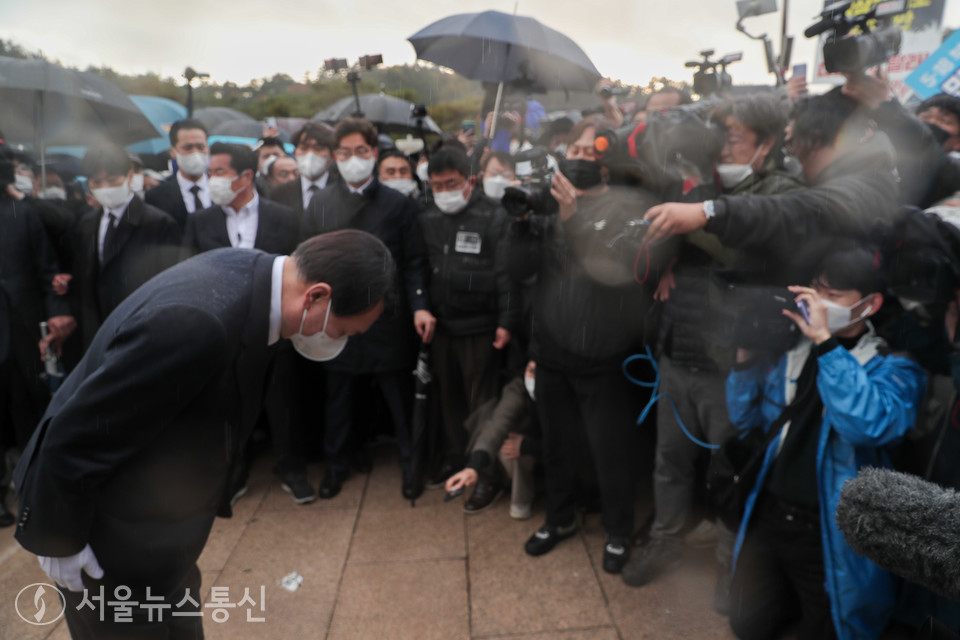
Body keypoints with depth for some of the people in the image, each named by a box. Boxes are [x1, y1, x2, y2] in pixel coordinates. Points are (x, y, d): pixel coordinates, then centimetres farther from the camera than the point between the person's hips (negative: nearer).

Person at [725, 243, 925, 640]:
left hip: (831, 531, -4)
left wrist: (825, 341, -33)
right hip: (772, 514, 4)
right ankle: (796, 594, 38)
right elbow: (746, 419, 6)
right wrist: (747, 353, -9)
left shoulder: (894, 369, -11)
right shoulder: (795, 352, 3)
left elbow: (869, 426, -33)